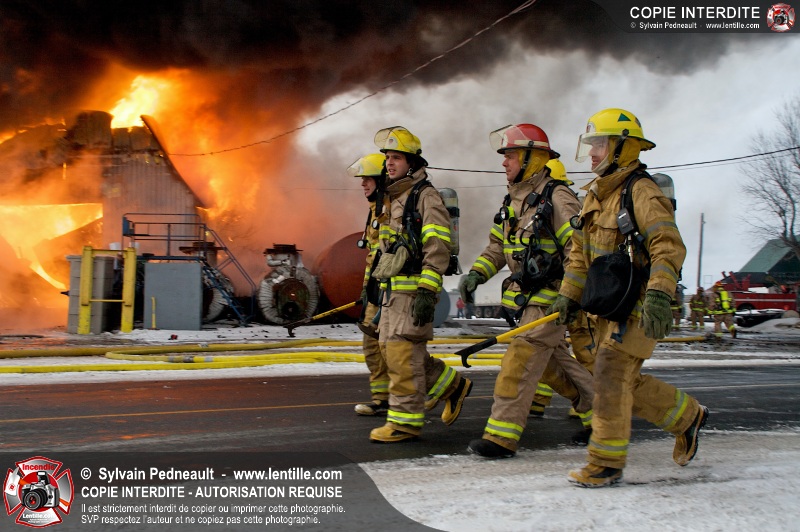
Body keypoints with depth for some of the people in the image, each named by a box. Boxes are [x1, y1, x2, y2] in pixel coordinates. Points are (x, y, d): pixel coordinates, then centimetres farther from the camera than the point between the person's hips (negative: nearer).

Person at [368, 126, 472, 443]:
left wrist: (427, 292, -24)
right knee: (391, 348, 12)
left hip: (414, 289, -10)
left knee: (403, 353, -9)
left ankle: (405, 420, -2)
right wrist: (380, 289, 25)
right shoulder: (395, 199, 20)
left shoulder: (426, 196, -10)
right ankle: (453, 386, 26)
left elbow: (438, 249, -18)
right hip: (393, 288, 10)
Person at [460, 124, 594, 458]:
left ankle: (502, 436, -9)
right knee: (555, 361, 17)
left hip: (551, 298, -9)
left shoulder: (556, 198, -15)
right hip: (527, 296, 9)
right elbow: (497, 246, 19)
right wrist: (476, 273, 2)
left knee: (520, 362, -11)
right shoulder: (513, 201, 13)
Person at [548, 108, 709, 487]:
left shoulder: (641, 191, -14)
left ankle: (607, 463, 0)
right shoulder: (595, 194, 14)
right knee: (627, 381, 13)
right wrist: (569, 296, 16)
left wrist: (659, 295, -33)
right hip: (609, 306, 9)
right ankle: (688, 416, 33)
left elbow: (669, 247, -23)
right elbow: (580, 252, 21)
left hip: (637, 306, -9)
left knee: (611, 375, -10)